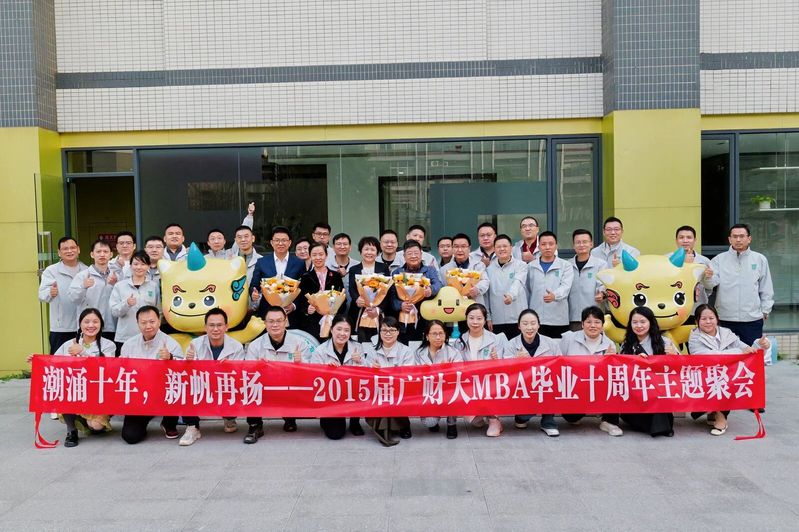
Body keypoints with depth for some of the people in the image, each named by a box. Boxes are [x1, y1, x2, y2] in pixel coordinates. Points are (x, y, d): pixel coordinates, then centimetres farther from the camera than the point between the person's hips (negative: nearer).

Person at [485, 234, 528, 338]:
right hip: (496, 321, 2)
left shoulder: (520, 265, 1)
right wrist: (488, 317, 7)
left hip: (518, 319, -2)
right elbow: (485, 294, 10)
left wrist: (511, 295, -38)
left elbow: (518, 283, -18)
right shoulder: (489, 268, 8)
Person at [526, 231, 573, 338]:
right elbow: (527, 289, 12)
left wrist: (554, 295, -33)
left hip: (559, 320, -1)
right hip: (536, 319, 2)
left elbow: (565, 286, -11)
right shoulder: (531, 266, 10)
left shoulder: (566, 266, 4)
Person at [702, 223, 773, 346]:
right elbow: (711, 284, -9)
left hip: (753, 319, 1)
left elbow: (766, 288, 11)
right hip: (725, 319, -1)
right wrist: (708, 277, -31)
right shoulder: (719, 259, 2)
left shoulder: (760, 259, 6)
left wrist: (765, 310, 6)